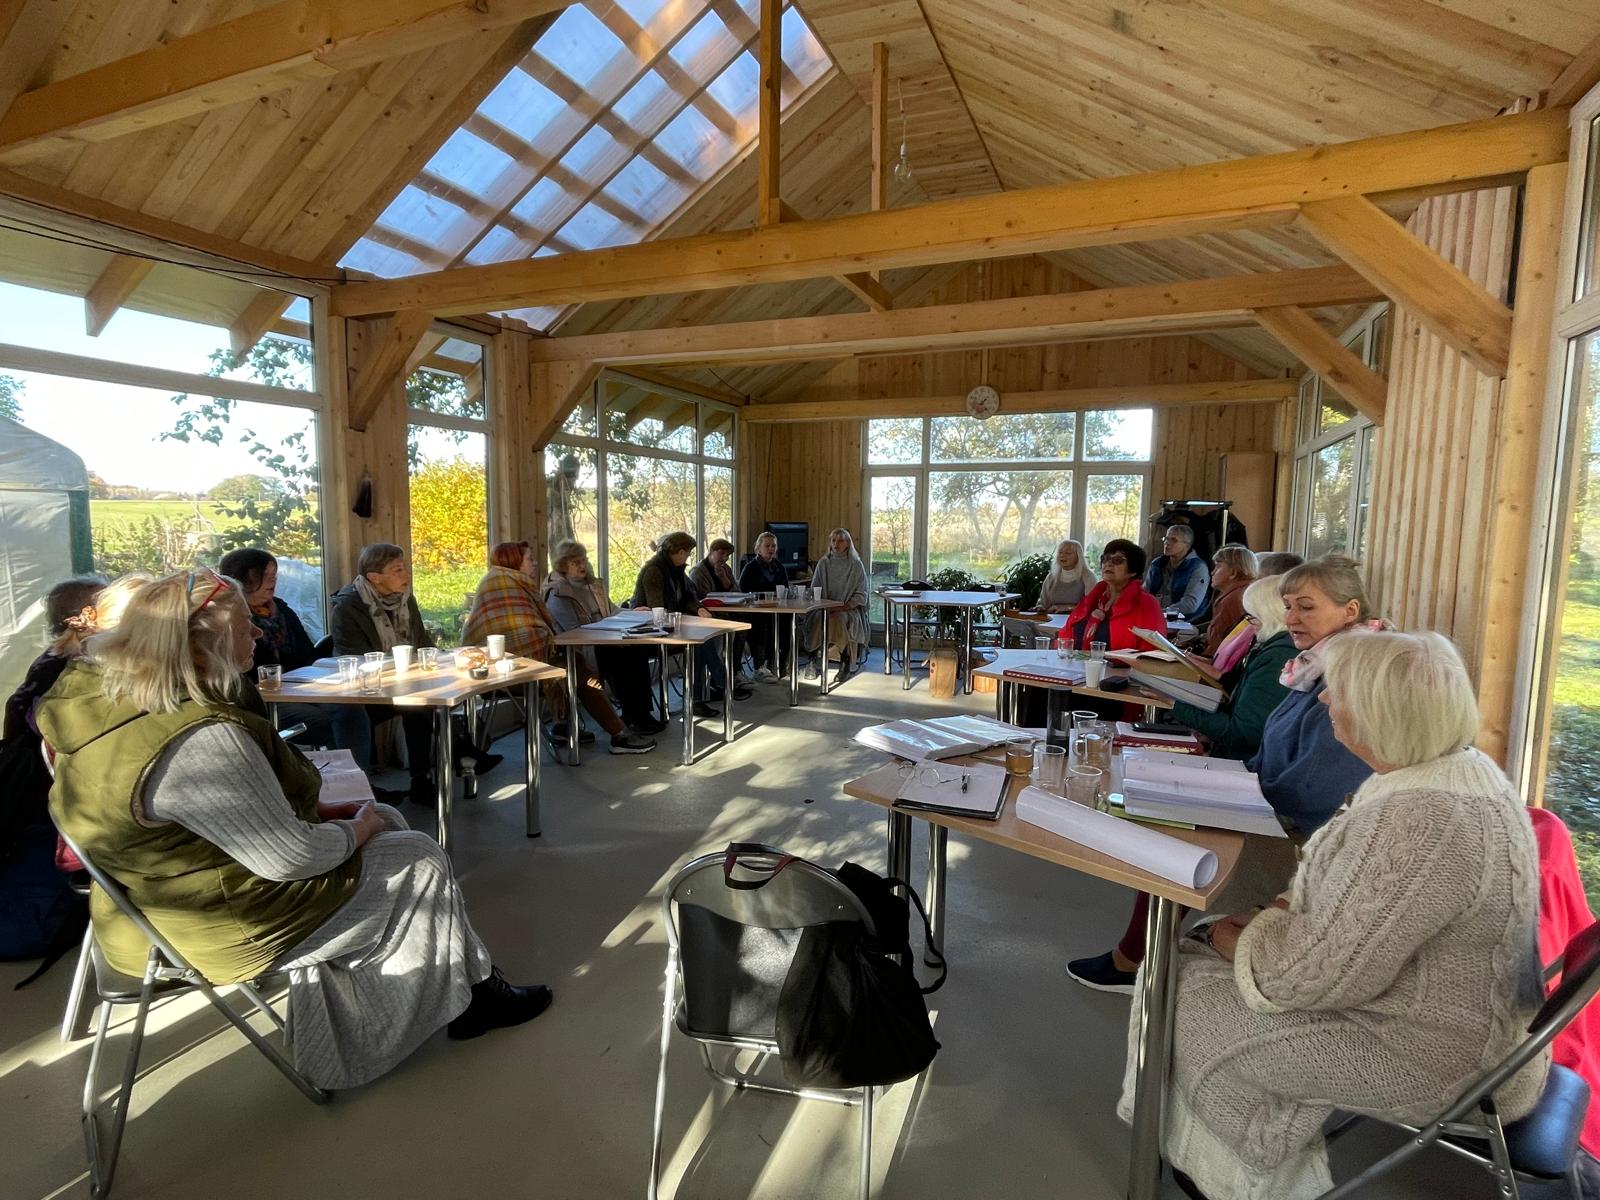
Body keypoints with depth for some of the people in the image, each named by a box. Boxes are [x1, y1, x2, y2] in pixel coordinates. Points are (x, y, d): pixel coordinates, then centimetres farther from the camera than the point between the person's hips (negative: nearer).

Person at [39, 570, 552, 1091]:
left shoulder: (98, 688, -2)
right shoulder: (197, 740, -34)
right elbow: (289, 857, -28)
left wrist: (316, 809, 5)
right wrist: (356, 831, -9)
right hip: (224, 929, -10)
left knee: (386, 819, 16)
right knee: (422, 861, 3)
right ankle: (473, 995, 25)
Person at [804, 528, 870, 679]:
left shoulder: (856, 565, 5)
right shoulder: (823, 563, 11)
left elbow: (861, 594, 2)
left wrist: (844, 607, -13)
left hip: (849, 609, -2)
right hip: (824, 608, 2)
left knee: (839, 619, -35)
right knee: (819, 619, -33)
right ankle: (816, 660, -29)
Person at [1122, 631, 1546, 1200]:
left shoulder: (1420, 822, -34)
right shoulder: (1457, 767, -1)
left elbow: (1321, 974, -28)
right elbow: (1357, 895, 11)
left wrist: (1237, 941, -11)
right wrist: (1280, 913, 1)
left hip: (1423, 1052, -9)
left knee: (1186, 997, 0)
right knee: (1206, 951, 12)